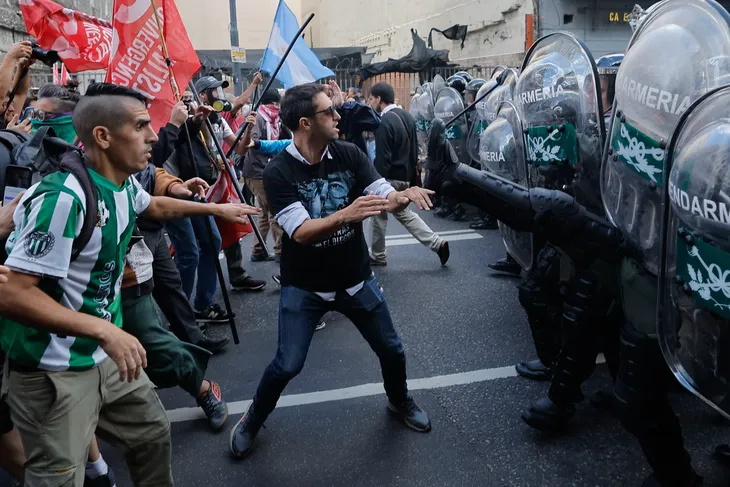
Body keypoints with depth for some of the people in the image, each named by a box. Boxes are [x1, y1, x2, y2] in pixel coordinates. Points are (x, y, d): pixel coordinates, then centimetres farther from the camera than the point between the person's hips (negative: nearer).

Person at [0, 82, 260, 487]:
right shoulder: (64, 197, -28)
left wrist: (216, 208, 29)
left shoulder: (124, 185, 0)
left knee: (153, 433, 21)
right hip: (54, 373, -9)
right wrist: (103, 329, -33)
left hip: (105, 355, 9)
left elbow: (154, 206, 25)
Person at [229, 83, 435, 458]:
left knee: (391, 350, 13)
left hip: (357, 279, 4)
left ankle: (400, 401, 45)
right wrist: (345, 215, -46)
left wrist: (404, 195, -38)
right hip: (304, 287, -3)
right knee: (287, 365, -3)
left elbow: (385, 197, -13)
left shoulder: (349, 155, -8)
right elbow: (300, 232, -28)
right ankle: (252, 421, 26)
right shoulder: (277, 173, -18)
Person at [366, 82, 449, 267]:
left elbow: (382, 158, -21)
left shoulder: (384, 122, -20)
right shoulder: (407, 116, 7)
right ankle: (437, 243, 11)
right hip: (406, 175, 8)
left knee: (379, 214, 10)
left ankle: (378, 255, 23)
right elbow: (414, 149, 13)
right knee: (402, 212, 20)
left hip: (391, 177, -8)